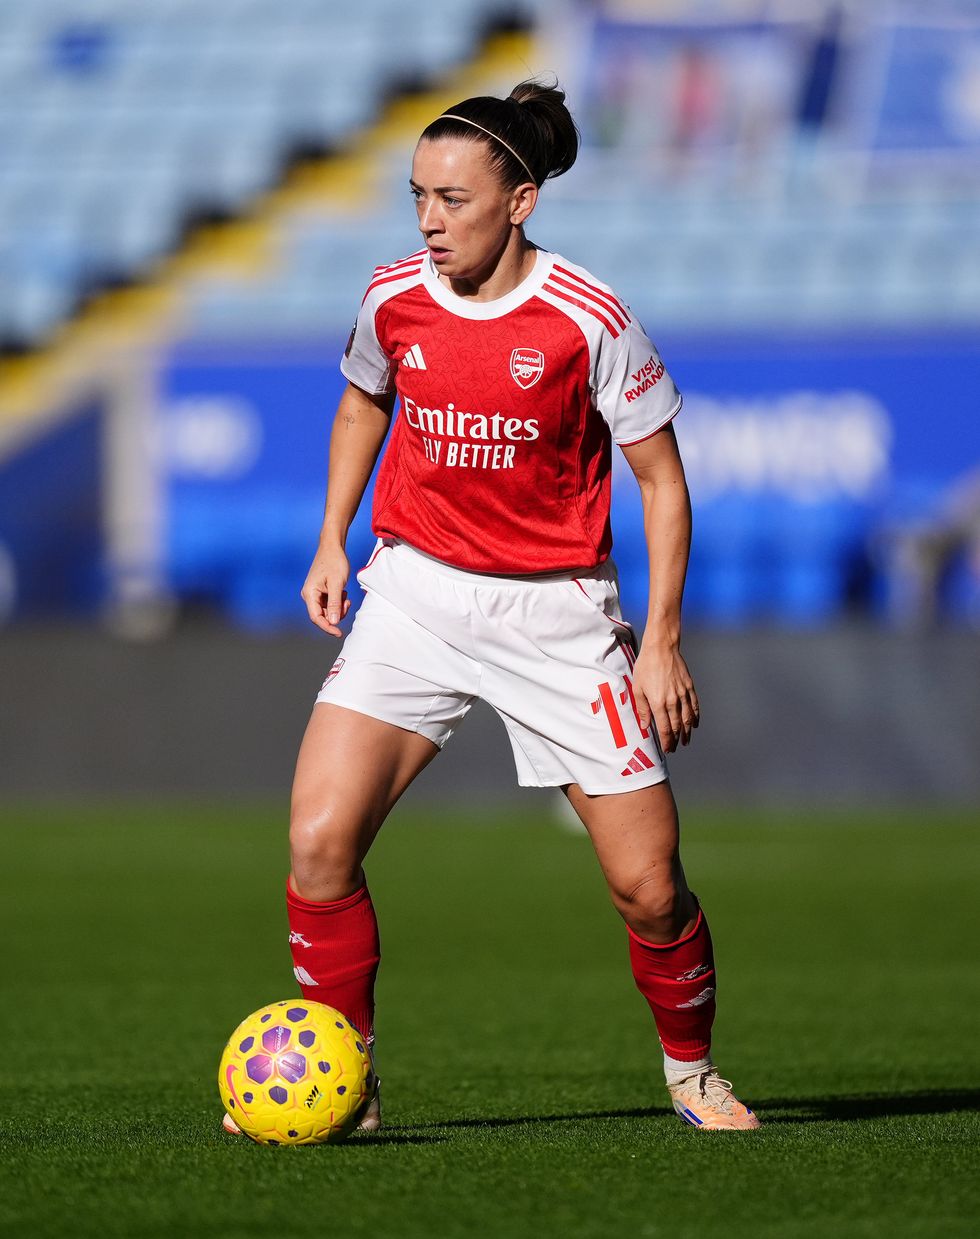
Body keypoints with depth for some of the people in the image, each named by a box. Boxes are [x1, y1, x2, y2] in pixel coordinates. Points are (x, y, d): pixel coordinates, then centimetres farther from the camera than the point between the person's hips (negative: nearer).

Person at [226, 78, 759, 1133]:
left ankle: (692, 1073, 25)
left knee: (648, 886, -3)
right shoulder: (392, 298, -3)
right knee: (319, 841, -15)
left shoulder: (588, 322, -14)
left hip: (556, 611, -2)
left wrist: (662, 643, -7)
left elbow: (662, 481, -4)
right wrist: (333, 543, 13)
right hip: (415, 591, 3)